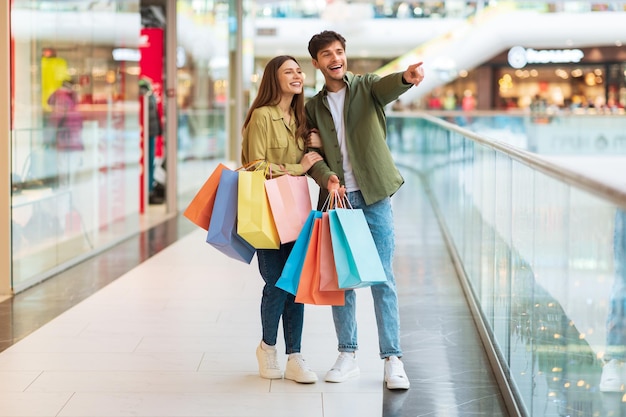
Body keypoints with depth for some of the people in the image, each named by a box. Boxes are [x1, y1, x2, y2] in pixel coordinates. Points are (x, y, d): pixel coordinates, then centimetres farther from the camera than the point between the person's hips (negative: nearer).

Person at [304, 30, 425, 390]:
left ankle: (393, 359, 1)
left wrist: (407, 77, -45)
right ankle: (348, 355, 17)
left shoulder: (366, 87, 2)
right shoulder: (314, 106, 12)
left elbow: (387, 86, -21)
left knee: (382, 278, -2)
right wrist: (326, 177, -15)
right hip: (337, 198, 3)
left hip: (374, 197, -3)